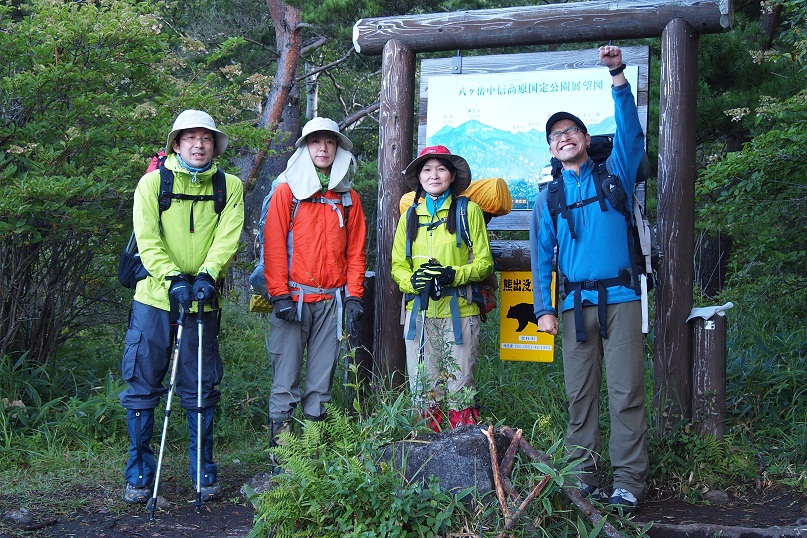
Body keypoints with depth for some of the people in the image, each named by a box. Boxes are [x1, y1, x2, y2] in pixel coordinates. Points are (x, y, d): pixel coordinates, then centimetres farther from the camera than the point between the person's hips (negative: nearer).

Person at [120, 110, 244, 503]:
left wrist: (206, 275, -20)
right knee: (142, 388, 1)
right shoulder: (153, 183, 2)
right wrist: (173, 278, -20)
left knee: (200, 391, 7)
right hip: (154, 297, -1)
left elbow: (227, 238, -4)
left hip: (203, 300, 1)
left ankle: (204, 473, 19)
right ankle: (139, 474, 13)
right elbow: (147, 239, -6)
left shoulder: (230, 187, 7)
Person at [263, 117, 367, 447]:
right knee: (286, 370, -4)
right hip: (293, 297, -3)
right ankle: (280, 430, 1)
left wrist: (354, 295, 3)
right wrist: (279, 295, -10)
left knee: (323, 371, 5)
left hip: (332, 300, 3)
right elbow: (274, 246, -2)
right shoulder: (287, 191, 4)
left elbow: (356, 251, 13)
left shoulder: (349, 198, 14)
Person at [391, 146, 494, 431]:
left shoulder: (468, 211, 5)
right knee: (424, 390, 3)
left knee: (460, 390, -4)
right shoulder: (410, 216, 16)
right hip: (419, 311, 3)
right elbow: (397, 265, 14)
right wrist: (412, 280, -9)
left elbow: (484, 263, 2)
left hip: (459, 311, -3)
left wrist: (453, 275, -15)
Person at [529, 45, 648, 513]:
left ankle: (629, 483, -4)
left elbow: (630, 132, -3)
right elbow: (541, 256, 12)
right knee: (580, 395, 4)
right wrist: (543, 308, 2)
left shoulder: (615, 177, 11)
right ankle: (583, 477, 10)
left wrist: (618, 76, -12)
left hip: (619, 298, -2)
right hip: (575, 303, 2)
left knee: (626, 394, -6)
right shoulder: (548, 198, 15)